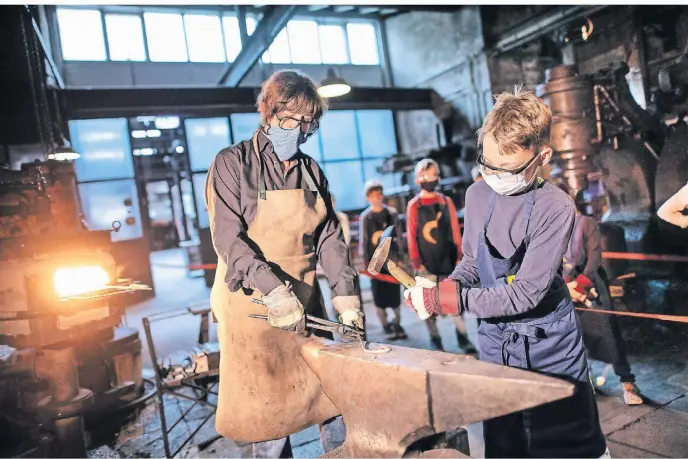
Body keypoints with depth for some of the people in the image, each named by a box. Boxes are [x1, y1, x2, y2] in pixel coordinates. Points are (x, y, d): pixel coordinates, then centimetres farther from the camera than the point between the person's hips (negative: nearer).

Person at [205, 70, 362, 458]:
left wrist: (346, 295, -7)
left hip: (306, 302, 5)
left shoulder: (312, 170, 10)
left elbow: (330, 236, 5)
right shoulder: (232, 164, -6)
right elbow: (228, 238, -15)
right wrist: (272, 289, -28)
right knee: (268, 407, 6)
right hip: (251, 303, -4)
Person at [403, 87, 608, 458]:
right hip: (494, 340, 5)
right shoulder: (477, 195, -3)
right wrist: (442, 289, -13)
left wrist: (445, 298, -24)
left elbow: (524, 294, -23)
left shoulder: (555, 208, -19)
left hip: (548, 344, -4)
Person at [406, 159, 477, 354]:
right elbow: (411, 236, -3)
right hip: (427, 262, -2)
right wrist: (416, 262, -7)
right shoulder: (414, 205, -1)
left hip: (447, 258, 2)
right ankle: (435, 339, 15)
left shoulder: (446, 201, 6)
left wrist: (459, 256, 4)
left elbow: (455, 231, 7)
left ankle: (463, 337, 15)